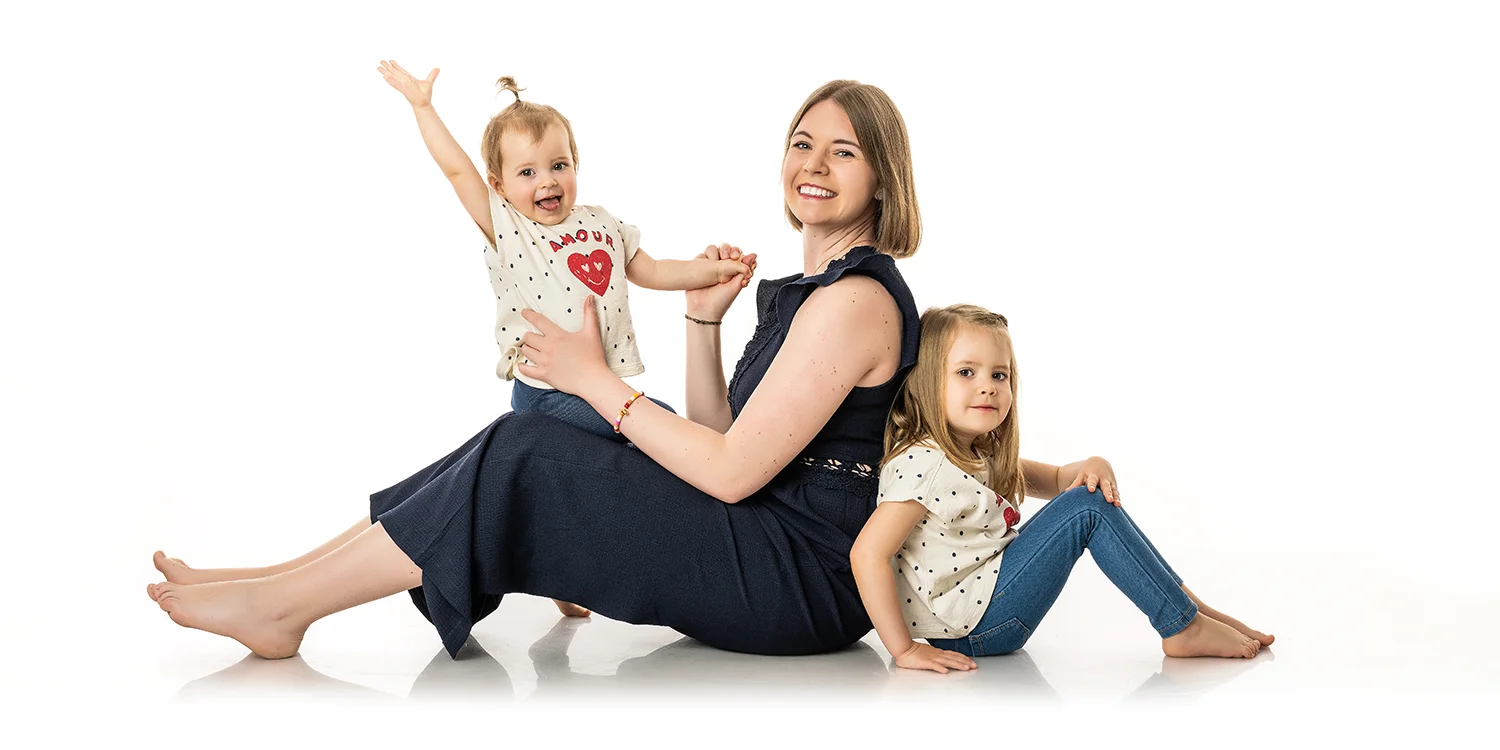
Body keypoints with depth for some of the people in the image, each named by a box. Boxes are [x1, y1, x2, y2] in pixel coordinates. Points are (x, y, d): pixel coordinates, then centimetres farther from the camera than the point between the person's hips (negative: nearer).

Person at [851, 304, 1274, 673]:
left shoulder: (979, 454, 10)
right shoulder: (924, 466, -22)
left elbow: (1053, 480, 20)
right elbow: (867, 554, -29)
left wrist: (1089, 467, -4)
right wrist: (905, 650, -28)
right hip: (969, 629, -11)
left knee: (1093, 495, 12)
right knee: (1087, 509, -14)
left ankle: (1186, 603, 12)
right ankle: (1183, 628, -4)